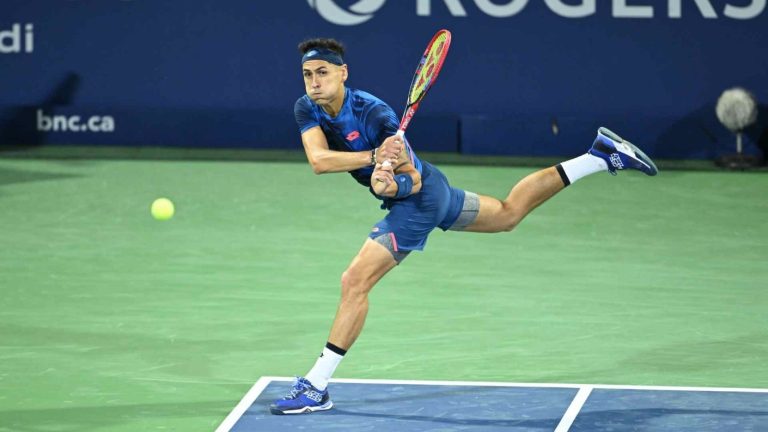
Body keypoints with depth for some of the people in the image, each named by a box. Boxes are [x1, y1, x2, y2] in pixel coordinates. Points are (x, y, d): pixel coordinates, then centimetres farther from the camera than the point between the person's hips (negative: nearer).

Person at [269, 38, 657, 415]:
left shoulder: (375, 114, -29)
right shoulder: (307, 109, -12)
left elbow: (413, 180, -24)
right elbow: (319, 161, -28)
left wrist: (390, 184, -45)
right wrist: (373, 157, -42)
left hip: (418, 197, -9)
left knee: (355, 282, -16)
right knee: (509, 213, 26)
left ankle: (316, 386, -8)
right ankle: (600, 157, 32)